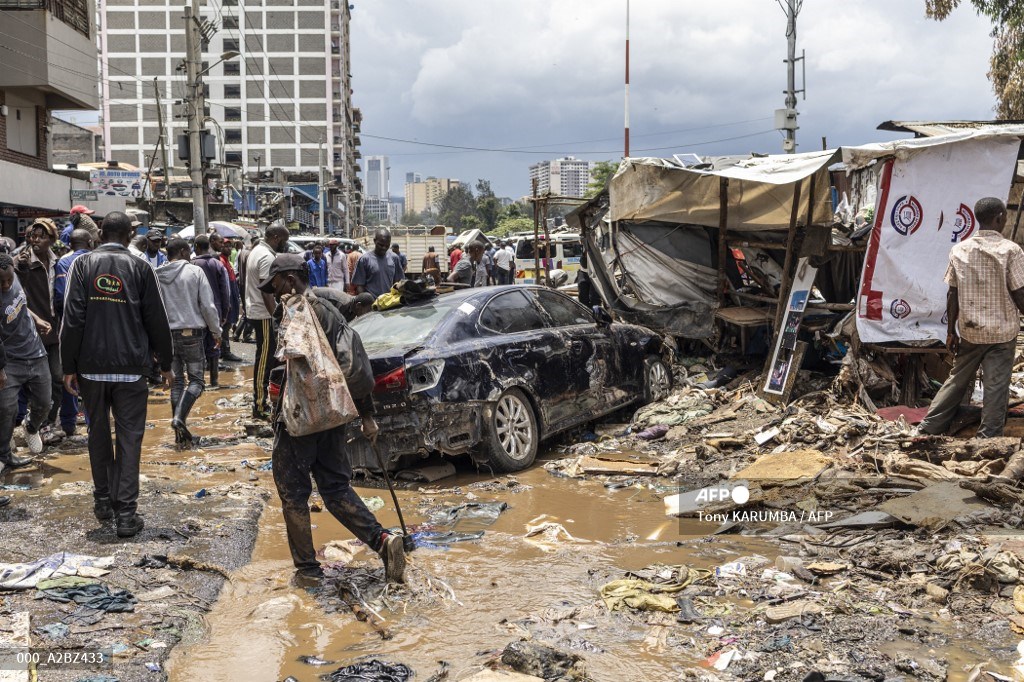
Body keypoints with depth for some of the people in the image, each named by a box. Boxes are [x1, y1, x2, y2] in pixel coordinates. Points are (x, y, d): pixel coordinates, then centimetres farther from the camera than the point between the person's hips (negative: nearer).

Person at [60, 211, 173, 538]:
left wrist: (69, 367, -1)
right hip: (131, 367, -1)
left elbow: (73, 318, -6)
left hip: (91, 366, 2)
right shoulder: (140, 268, -2)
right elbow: (157, 321, 0)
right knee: (129, 437, 1)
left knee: (98, 433, 16)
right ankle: (126, 512, -2)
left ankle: (103, 500, 25)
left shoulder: (83, 264, -1)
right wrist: (165, 363, 11)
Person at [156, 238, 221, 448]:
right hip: (192, 332, -4)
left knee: (176, 381, 11)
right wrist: (216, 331, 4)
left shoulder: (156, 275, 2)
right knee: (196, 379, 5)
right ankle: (179, 417, -18)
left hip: (167, 334, 4)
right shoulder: (195, 271, -7)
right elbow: (208, 305, -7)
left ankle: (180, 434, 12)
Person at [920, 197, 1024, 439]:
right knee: (996, 387, 4)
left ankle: (928, 428, 18)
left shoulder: (959, 250, -1)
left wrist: (951, 331, 8)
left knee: (958, 379, 16)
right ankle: (988, 439, 9)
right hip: (1002, 331, -4)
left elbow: (952, 295, 1)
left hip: (969, 331, 4)